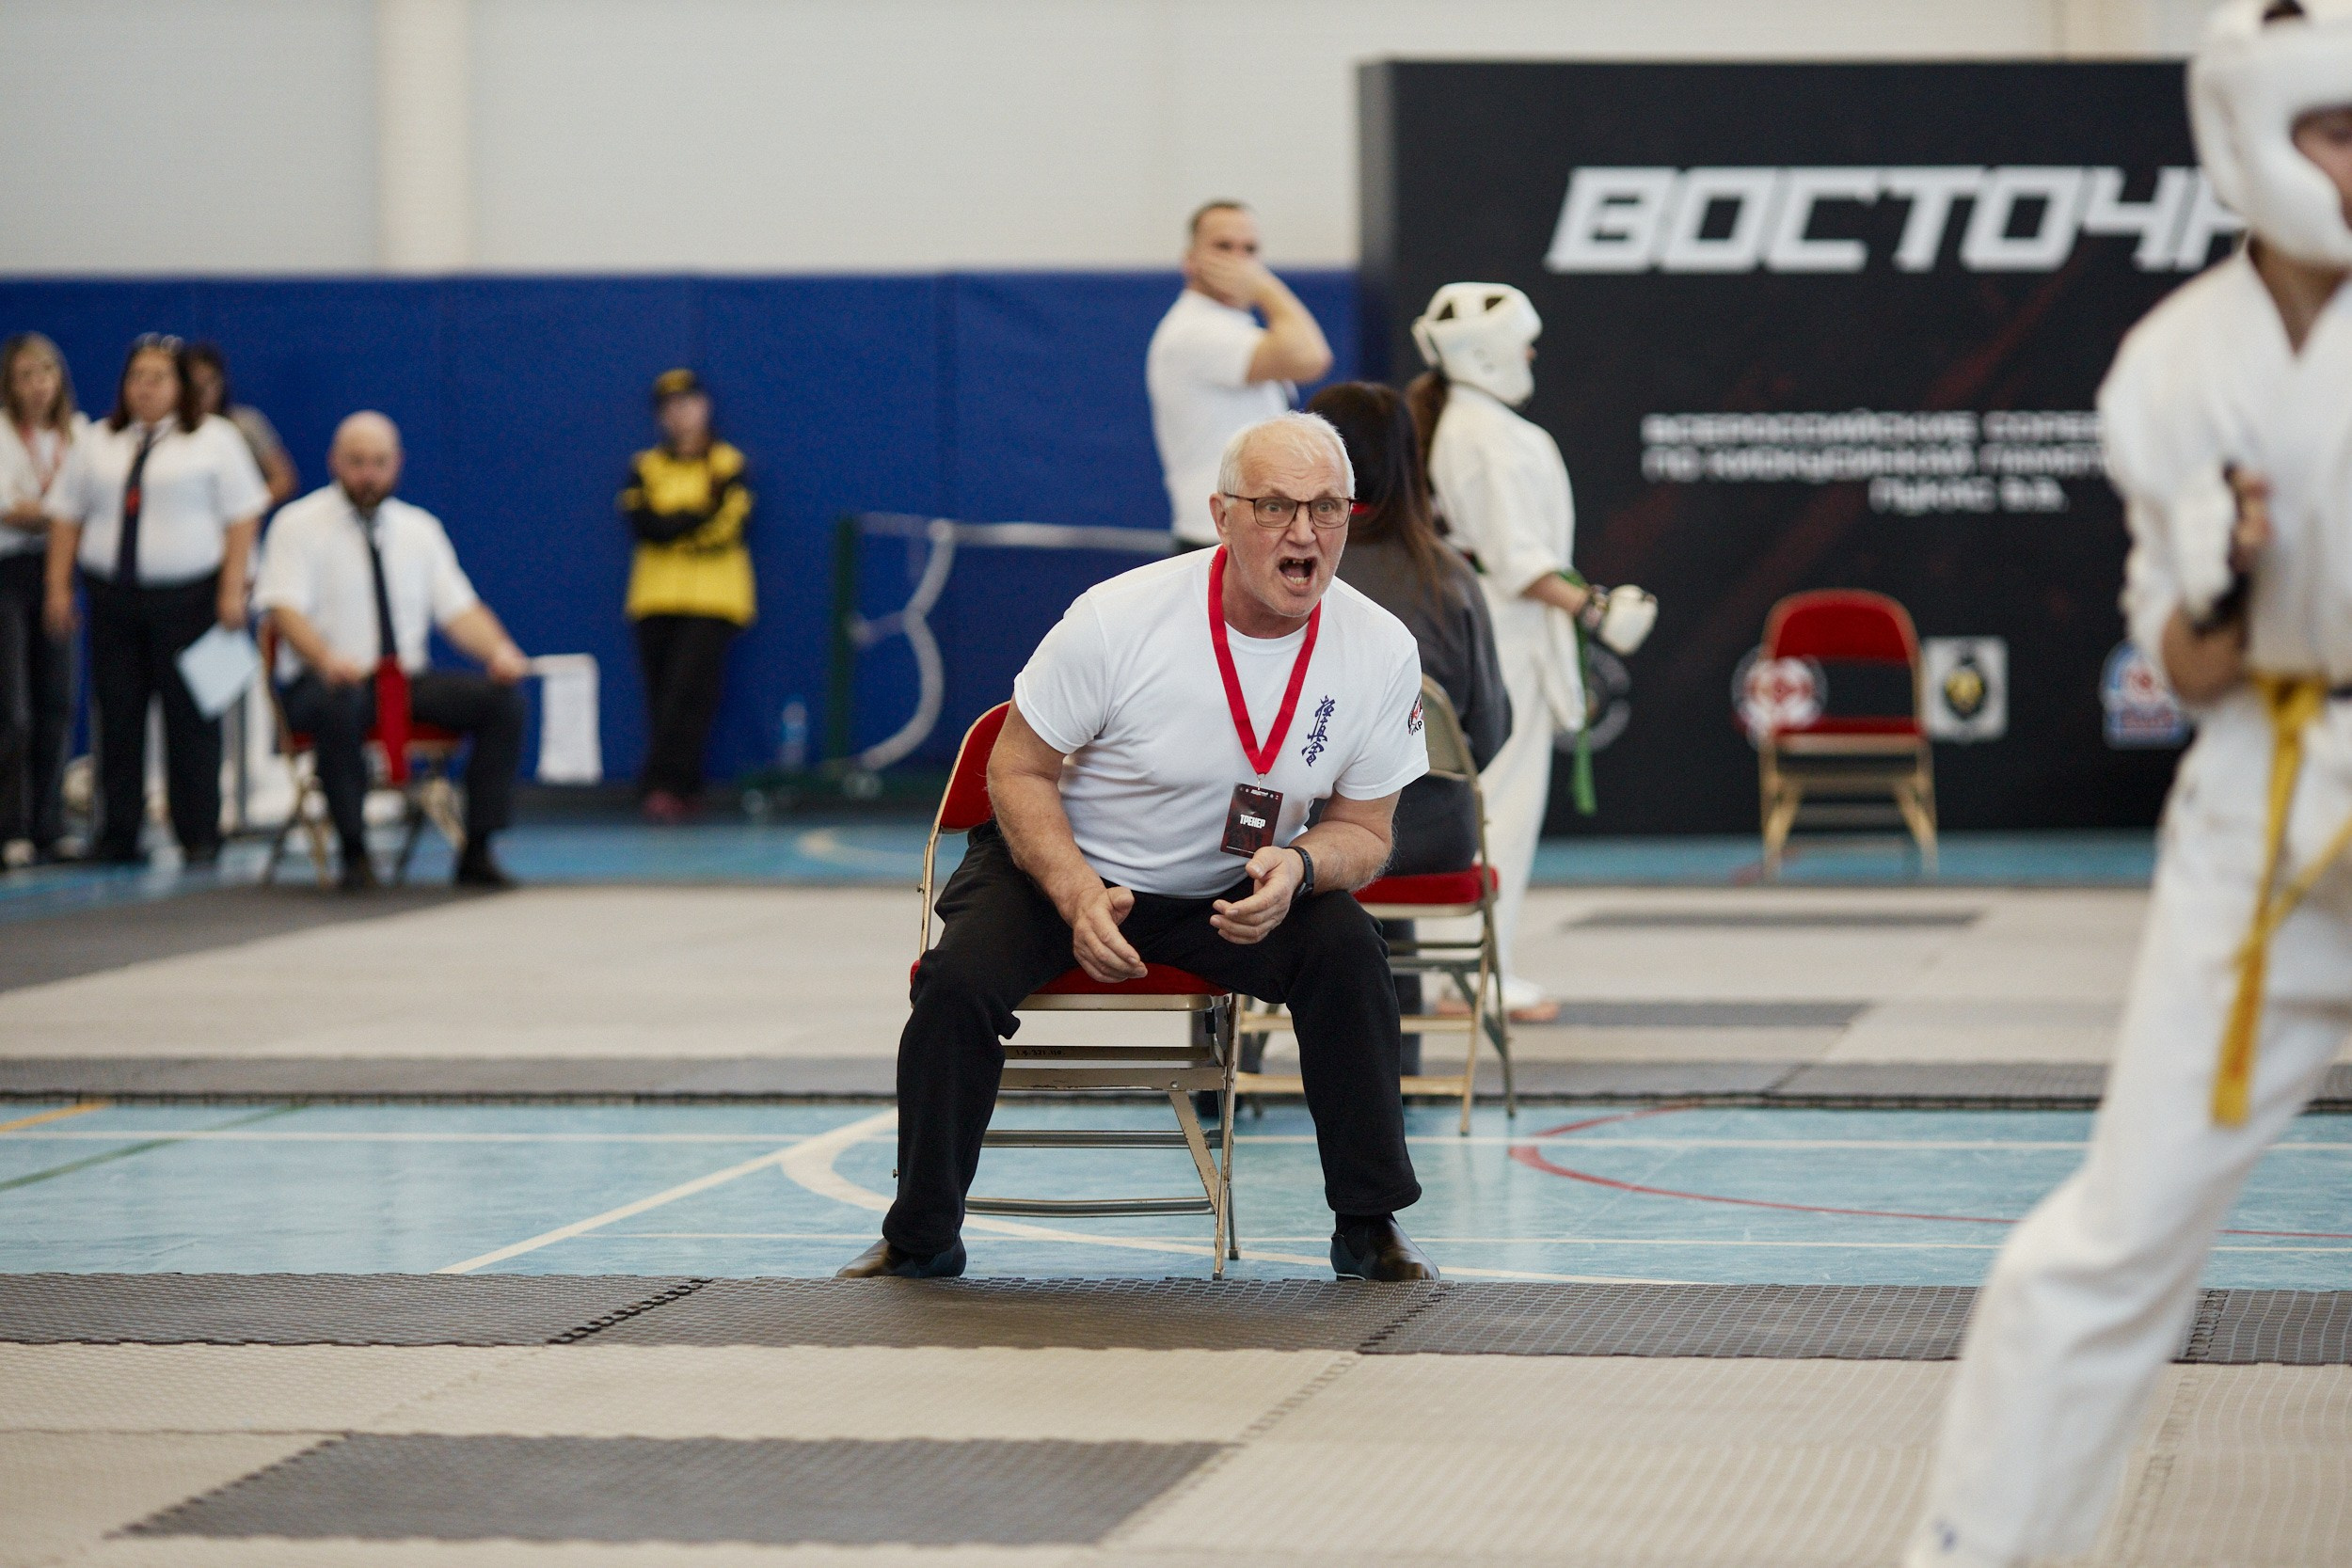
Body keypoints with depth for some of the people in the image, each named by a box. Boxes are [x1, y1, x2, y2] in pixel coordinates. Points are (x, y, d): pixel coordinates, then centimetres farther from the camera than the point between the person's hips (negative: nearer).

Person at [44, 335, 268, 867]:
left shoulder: (214, 439, 2)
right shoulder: (97, 442, 13)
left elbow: (242, 517, -3)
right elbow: (66, 515, 12)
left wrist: (232, 590, -11)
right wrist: (58, 587, 4)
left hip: (188, 598, -3)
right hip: (113, 598, 3)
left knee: (190, 719, -2)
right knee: (118, 718, 3)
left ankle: (199, 838, 4)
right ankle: (117, 837, 8)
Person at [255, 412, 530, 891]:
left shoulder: (420, 528, 15)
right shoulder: (300, 524, 1)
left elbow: (459, 610, 10)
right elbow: (284, 608, -12)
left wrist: (500, 651, -13)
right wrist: (327, 659, -32)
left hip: (411, 680, 5)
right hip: (322, 683, -5)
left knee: (503, 699, -19)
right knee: (340, 707, -41)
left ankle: (478, 852, -17)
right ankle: (354, 853, -28)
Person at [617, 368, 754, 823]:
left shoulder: (729, 465, 6)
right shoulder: (645, 468, 13)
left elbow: (728, 529, -6)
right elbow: (642, 524, -3)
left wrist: (670, 525, -3)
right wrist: (698, 516, -9)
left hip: (713, 600, -3)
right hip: (656, 598, 3)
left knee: (689, 689, -16)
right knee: (662, 695, -2)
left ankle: (665, 785, -21)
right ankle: (677, 790, 3)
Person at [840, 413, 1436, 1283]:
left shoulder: (1383, 651, -15)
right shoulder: (1119, 617, -24)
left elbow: (1363, 833, -3)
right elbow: (1018, 771, -12)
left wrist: (1299, 868, -27)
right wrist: (1078, 896, -29)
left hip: (1234, 888, 2)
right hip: (1065, 862, -2)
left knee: (1347, 948, -25)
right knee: (959, 978, -27)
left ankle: (1369, 1227, -9)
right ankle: (921, 1238, -5)